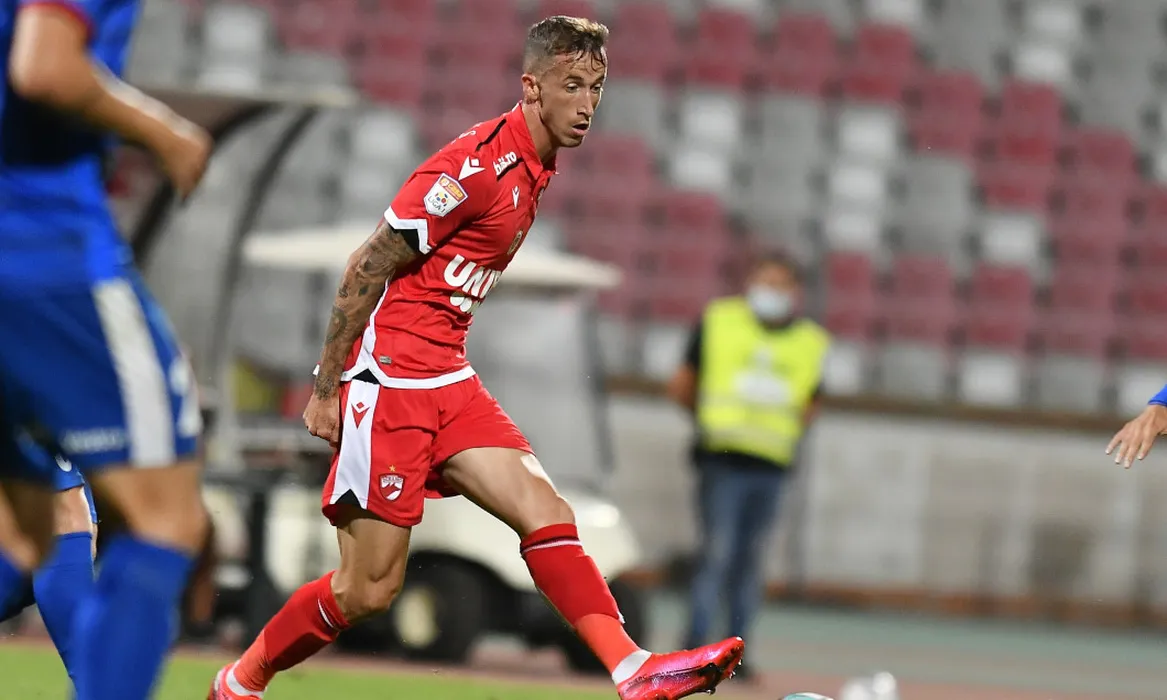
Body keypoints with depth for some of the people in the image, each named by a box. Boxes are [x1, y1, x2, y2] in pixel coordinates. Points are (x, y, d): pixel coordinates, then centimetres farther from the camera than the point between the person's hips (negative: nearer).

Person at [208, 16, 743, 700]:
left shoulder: (535, 173, 12)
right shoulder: (477, 166, -17)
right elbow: (368, 267, -15)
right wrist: (326, 390, -13)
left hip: (449, 383, 8)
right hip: (389, 379, -8)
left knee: (547, 513, -9)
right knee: (369, 587, -4)